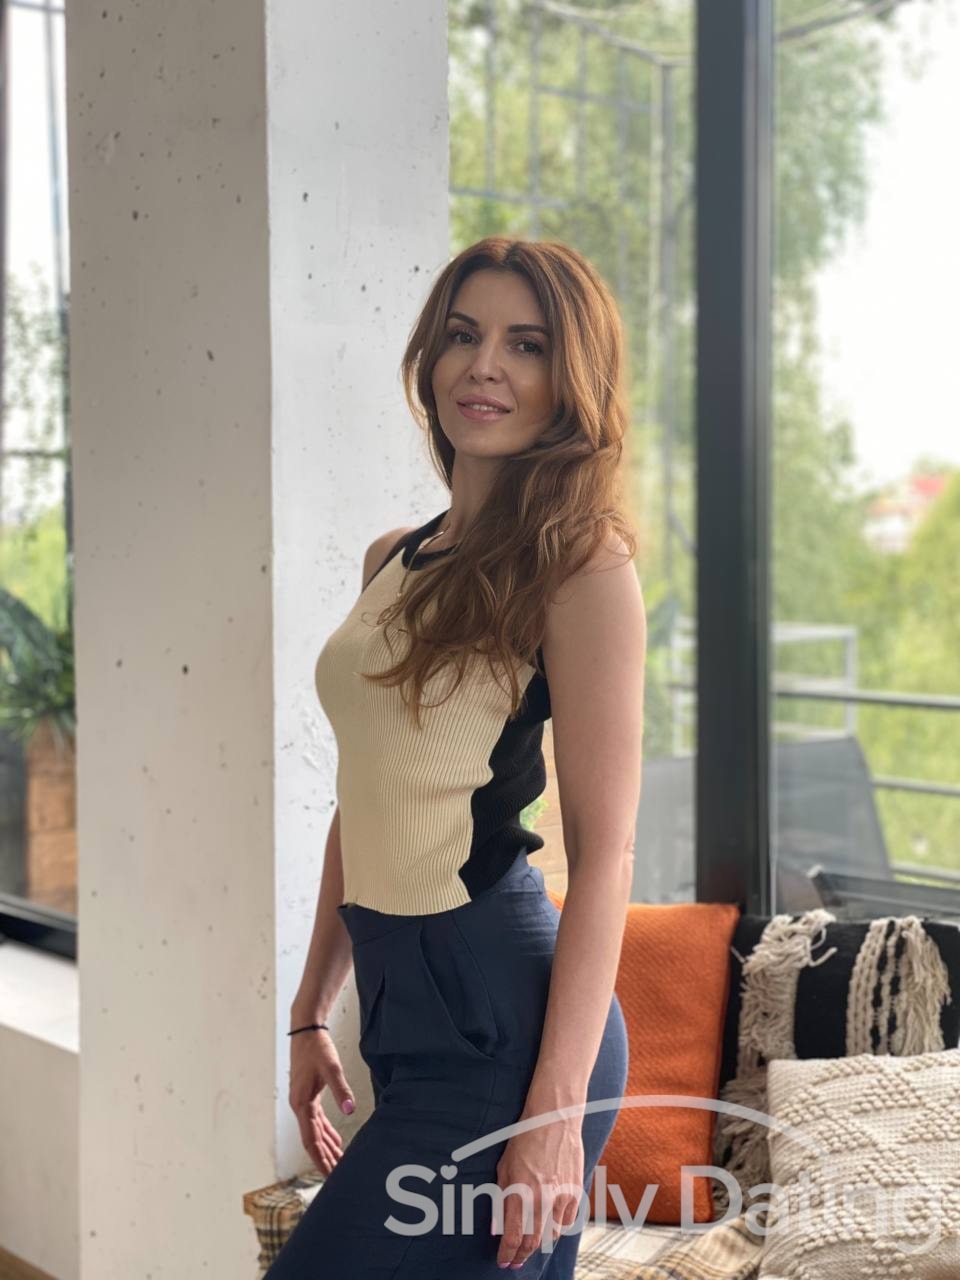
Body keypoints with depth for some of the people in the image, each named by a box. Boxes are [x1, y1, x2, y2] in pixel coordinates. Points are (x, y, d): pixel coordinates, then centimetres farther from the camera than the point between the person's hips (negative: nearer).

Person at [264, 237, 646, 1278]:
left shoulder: (582, 563, -10)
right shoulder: (392, 561, 12)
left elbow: (604, 851, -14)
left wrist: (558, 1109, -17)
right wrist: (312, 1009, 17)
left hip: (500, 1020, -7)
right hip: (403, 1000, 7)